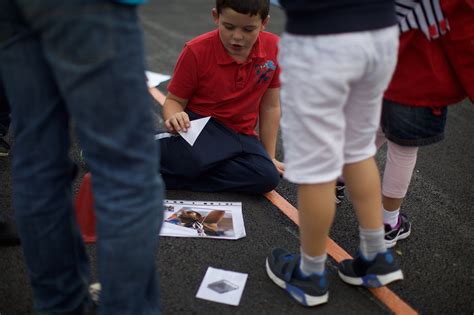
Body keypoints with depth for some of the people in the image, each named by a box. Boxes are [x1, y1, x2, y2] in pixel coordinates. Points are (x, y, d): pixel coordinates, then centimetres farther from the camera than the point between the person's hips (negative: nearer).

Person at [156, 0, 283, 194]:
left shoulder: (273, 48, -7)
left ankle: (168, 177, -18)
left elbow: (270, 106, 2)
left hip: (241, 135, 4)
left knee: (268, 177, -26)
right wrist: (174, 118, -30)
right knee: (191, 159, -39)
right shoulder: (197, 51, -13)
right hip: (200, 124, -4)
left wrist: (269, 156, 8)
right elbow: (174, 100, -6)